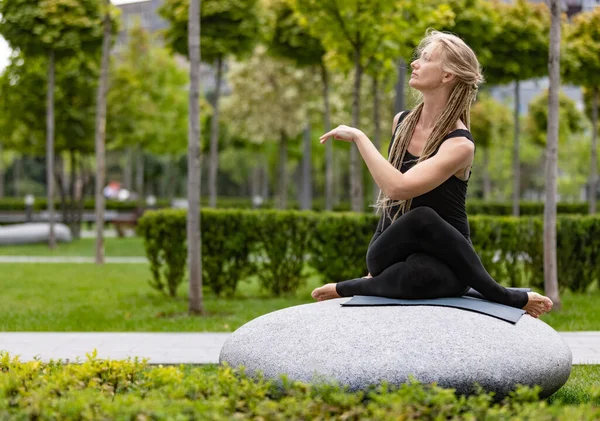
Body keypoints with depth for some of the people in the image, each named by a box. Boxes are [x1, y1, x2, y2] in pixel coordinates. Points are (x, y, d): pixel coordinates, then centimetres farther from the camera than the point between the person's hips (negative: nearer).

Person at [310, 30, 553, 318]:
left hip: (442, 260, -6)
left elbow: (398, 187, -30)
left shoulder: (460, 145, -16)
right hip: (387, 254, 6)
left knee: (418, 275, -44)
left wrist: (359, 137, -22)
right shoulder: (401, 122, 4)